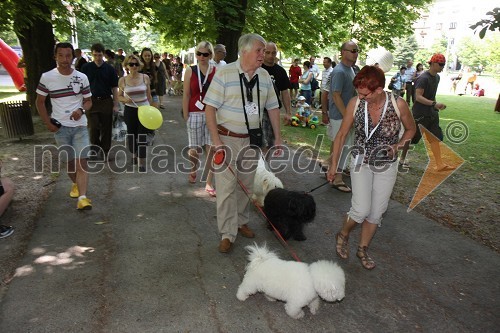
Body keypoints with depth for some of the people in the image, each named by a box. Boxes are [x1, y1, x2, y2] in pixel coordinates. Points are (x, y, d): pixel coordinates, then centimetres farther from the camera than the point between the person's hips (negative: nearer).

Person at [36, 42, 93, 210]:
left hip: (80, 125, 0)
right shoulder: (46, 77, -2)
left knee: (81, 160, -11)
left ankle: (82, 197, -17)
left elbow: (88, 101, 7)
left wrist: (81, 110, -15)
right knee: (69, 161, 11)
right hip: (60, 127, 1)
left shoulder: (82, 77, 0)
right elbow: (40, 101, 7)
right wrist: (47, 122, -2)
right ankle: (76, 184, 37)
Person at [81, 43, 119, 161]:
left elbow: (114, 88, 3)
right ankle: (95, 149, 19)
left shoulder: (110, 69, 1)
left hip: (106, 101, 0)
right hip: (91, 101, 0)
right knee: (93, 128, -1)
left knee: (106, 128, 6)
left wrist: (116, 105, -2)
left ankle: (105, 151, 19)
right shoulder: (86, 67, 2)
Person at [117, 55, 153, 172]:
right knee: (131, 135, 12)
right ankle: (135, 154, 41)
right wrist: (124, 99, -14)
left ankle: (142, 163, 9)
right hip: (130, 110, 1)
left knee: (142, 137, -3)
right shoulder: (122, 80, -1)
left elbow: (149, 95, 6)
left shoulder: (145, 77, -2)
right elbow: (119, 96, 8)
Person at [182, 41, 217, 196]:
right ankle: (193, 171, 38)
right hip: (195, 114, 0)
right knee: (194, 148, 9)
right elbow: (186, 95, 3)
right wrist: (186, 117, -1)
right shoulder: (190, 71, 3)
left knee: (212, 148, -3)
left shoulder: (217, 71, 3)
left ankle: (209, 182, 6)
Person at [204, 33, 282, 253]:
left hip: (251, 139, 5)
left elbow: (273, 107, 12)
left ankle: (241, 222, 33)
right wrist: (216, 141, -18)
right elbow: (210, 108, -13)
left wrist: (278, 137, 9)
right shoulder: (225, 74, -11)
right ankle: (227, 234, 9)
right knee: (226, 187, -4)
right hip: (227, 138, -5)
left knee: (247, 185, 14)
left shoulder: (264, 76, 5)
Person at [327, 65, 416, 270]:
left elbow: (411, 129, 4)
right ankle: (343, 235, 21)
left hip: (387, 165, 1)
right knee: (361, 210, -11)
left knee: (376, 213, 8)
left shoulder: (399, 105, -16)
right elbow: (342, 135, -4)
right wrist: (334, 164, -1)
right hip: (361, 162, -1)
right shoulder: (355, 103, -15)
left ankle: (363, 249, 30)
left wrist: (397, 146, -14)